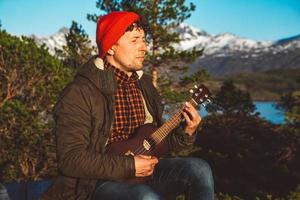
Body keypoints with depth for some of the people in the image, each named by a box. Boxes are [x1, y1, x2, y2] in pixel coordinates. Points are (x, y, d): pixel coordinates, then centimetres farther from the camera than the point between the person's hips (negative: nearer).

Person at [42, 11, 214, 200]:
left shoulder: (144, 85, 9)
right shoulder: (80, 92, -14)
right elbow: (70, 159, -20)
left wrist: (186, 133, -3)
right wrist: (129, 166, -21)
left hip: (144, 171, 7)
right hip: (100, 182, -6)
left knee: (199, 168, -15)